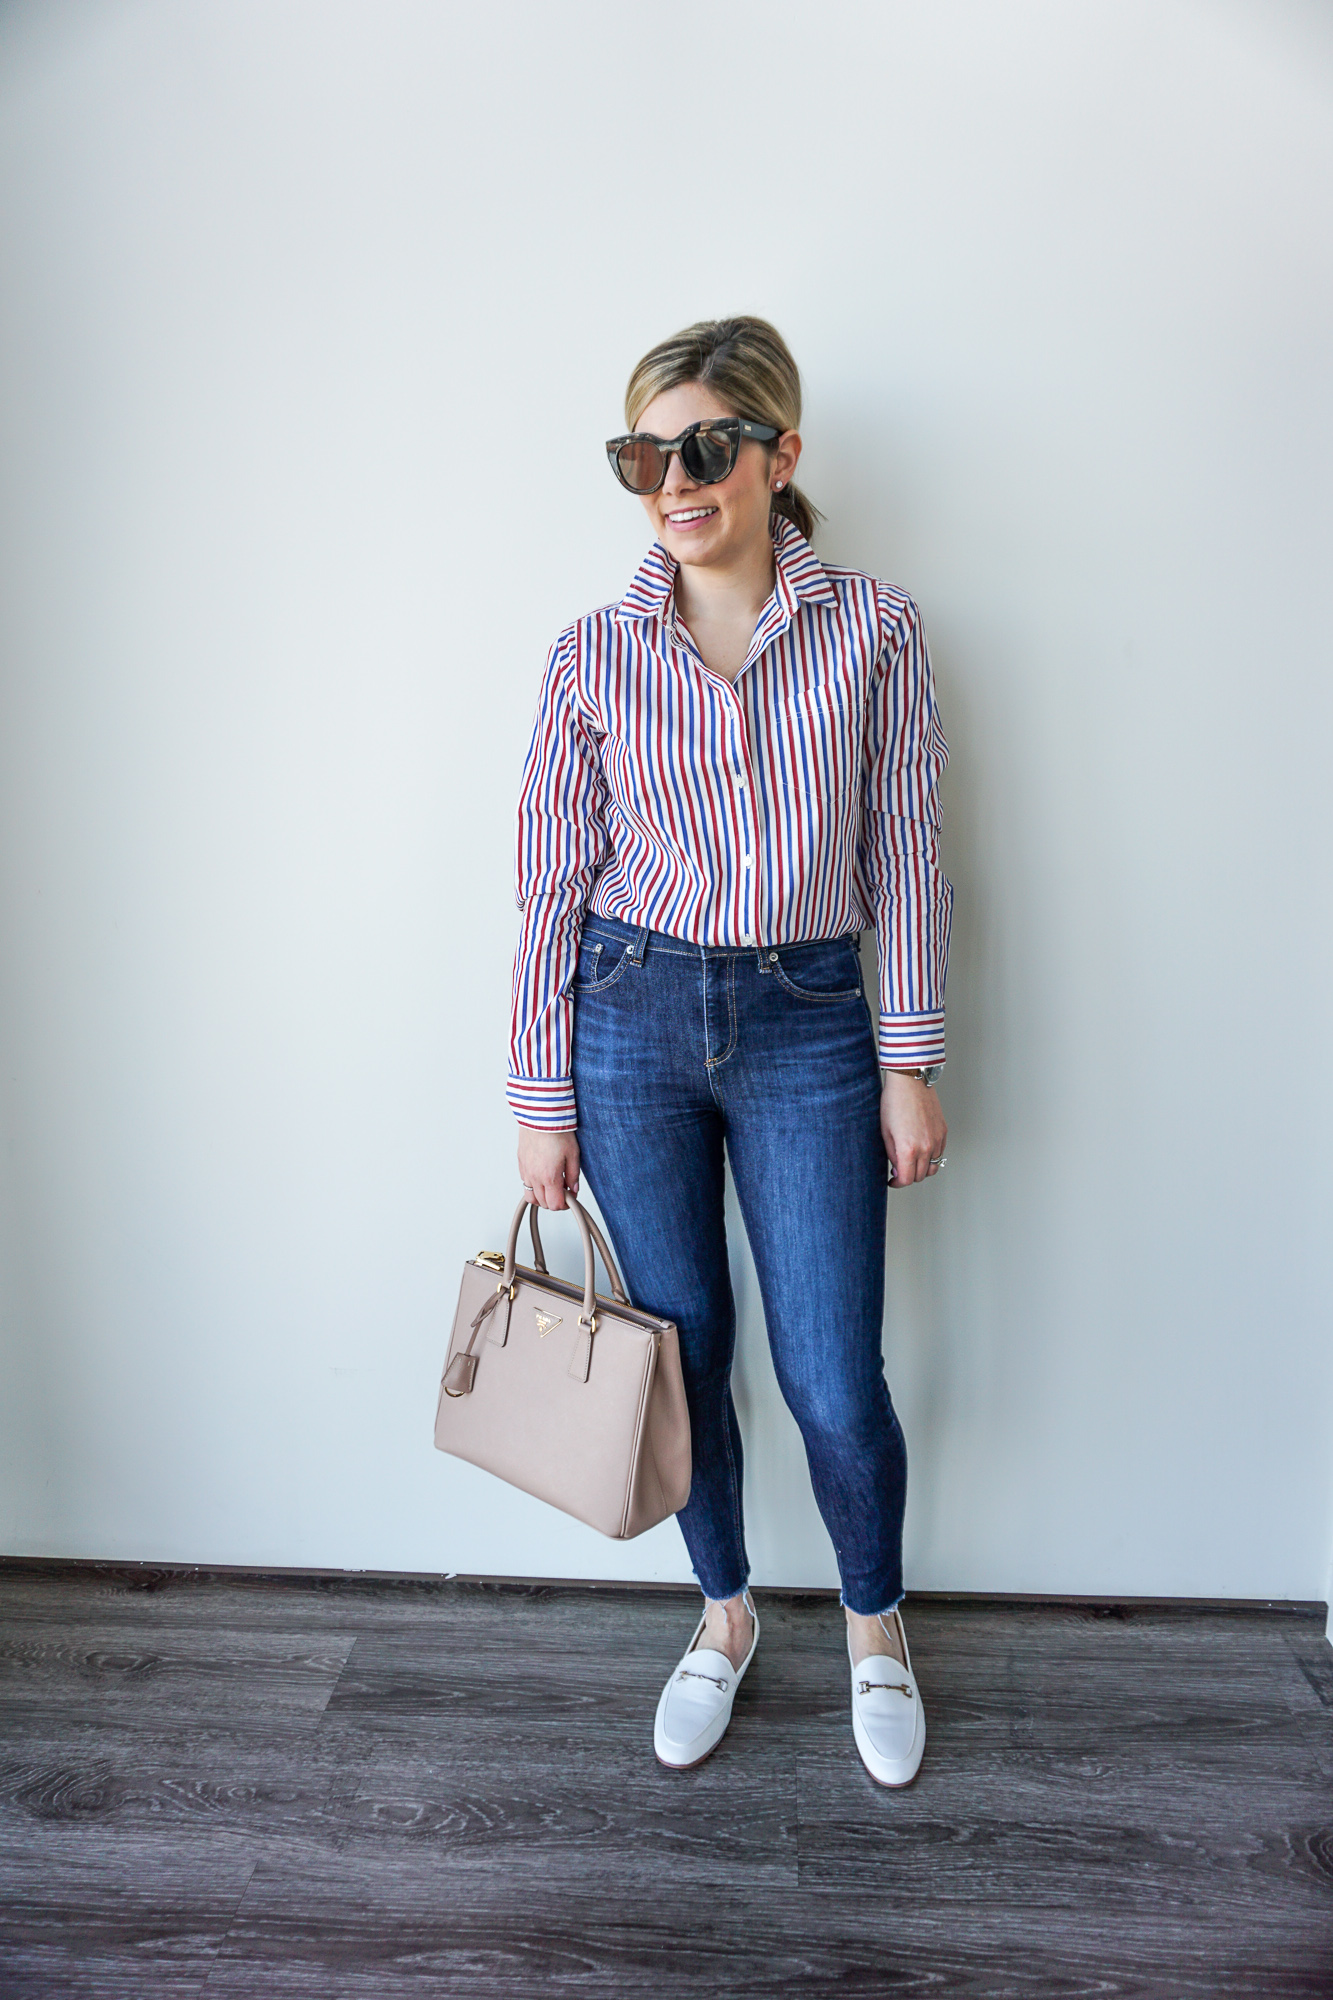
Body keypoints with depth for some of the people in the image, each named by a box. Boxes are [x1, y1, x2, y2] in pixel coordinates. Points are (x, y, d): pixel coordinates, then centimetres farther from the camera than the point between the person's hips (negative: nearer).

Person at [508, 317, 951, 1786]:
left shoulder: (872, 631, 0)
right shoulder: (595, 655, 1)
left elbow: (906, 861, 2)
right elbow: (553, 887, 2)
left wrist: (912, 1063, -1)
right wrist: (541, 1099, 1)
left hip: (807, 1028, -1)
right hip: (631, 1020, 1)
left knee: (836, 1386, 3)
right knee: (682, 1354, 12)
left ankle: (874, 1625, 35)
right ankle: (724, 1615, 39)